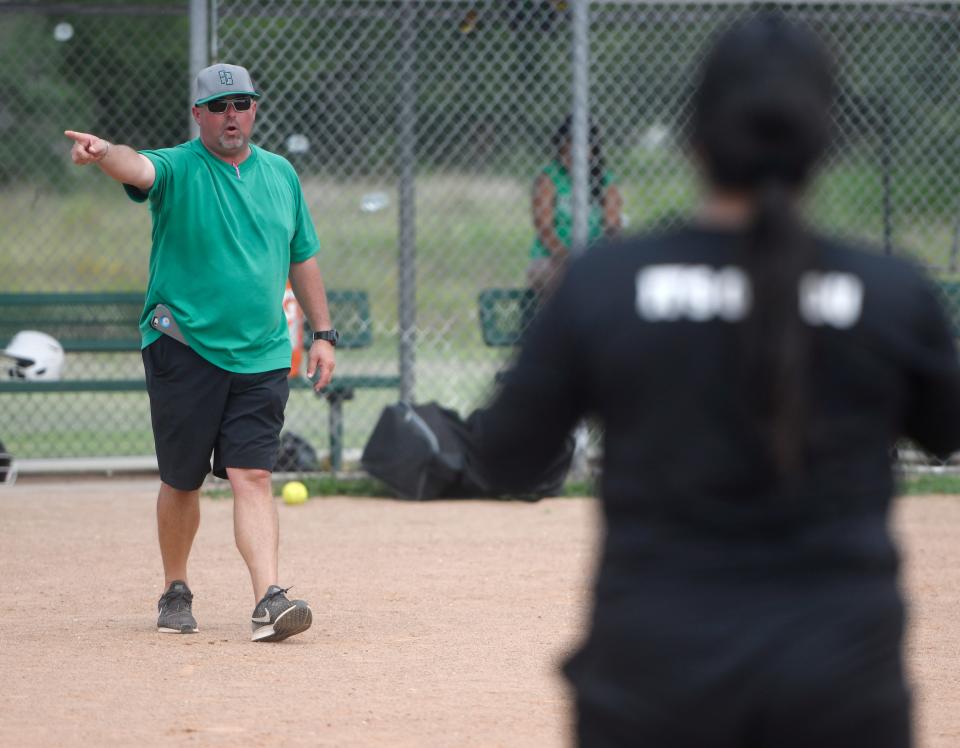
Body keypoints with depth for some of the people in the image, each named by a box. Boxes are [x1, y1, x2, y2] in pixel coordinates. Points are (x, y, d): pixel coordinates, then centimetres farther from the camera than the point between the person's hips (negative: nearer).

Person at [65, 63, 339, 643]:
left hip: (261, 356, 2)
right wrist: (102, 153, -50)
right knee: (182, 481, 6)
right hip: (184, 350, -2)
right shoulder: (178, 170, -4)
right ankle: (176, 591, 25)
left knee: (253, 476, -8)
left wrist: (322, 333, 15)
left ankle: (269, 600, -17)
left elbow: (303, 257, 20)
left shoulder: (281, 175, 11)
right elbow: (138, 167, -27)